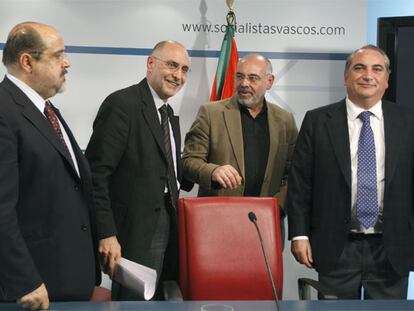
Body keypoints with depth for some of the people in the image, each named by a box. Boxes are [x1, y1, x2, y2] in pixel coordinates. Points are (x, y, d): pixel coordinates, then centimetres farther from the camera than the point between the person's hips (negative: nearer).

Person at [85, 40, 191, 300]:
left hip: (167, 227, 9)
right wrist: (106, 234, -22)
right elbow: (96, 173, -18)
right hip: (134, 231, -8)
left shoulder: (169, 113, 15)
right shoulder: (122, 103, -13)